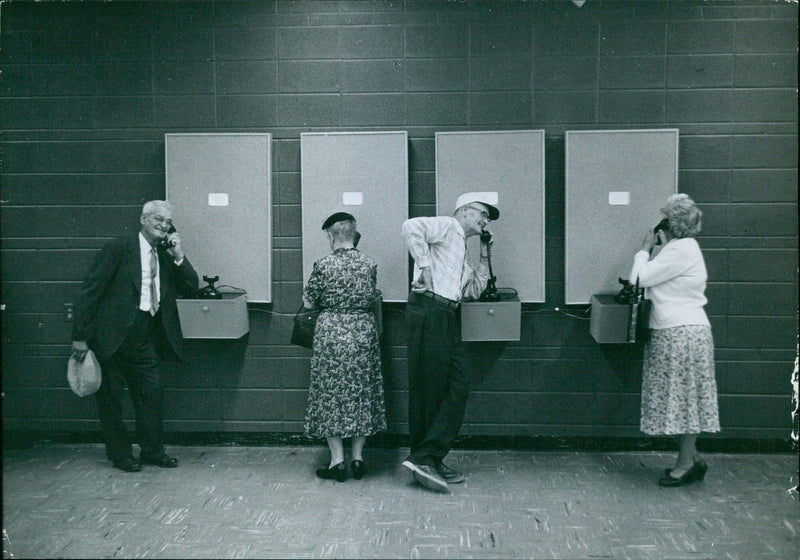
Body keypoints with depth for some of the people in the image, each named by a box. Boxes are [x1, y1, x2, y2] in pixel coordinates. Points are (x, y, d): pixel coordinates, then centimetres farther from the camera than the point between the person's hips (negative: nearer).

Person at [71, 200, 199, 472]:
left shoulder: (166, 256, 11)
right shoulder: (119, 248, -6)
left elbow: (191, 289, 7)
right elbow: (90, 290, -8)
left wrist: (178, 256, -6)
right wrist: (80, 335, -12)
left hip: (144, 339, 5)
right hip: (113, 336, -4)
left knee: (153, 391, 2)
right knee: (110, 397, 4)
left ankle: (152, 450, 17)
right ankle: (120, 455, 19)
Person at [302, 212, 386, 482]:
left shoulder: (323, 265, -10)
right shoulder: (369, 264, -1)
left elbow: (308, 303, -2)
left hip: (331, 335, -3)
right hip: (363, 333, 3)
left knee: (330, 394, 7)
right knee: (362, 393, 12)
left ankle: (337, 460, 8)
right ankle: (357, 457, 16)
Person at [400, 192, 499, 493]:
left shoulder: (462, 249, 29)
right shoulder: (448, 226, 2)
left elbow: (473, 291, 23)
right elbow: (411, 226, -17)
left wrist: (484, 256, 22)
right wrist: (424, 265, -17)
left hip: (448, 317, 9)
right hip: (428, 310, -9)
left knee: (459, 386, 3)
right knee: (429, 389, -5)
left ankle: (430, 459, 7)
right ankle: (423, 458, 4)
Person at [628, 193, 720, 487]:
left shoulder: (681, 249, -15)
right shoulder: (683, 247, 18)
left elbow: (641, 278, -16)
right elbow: (653, 280, 17)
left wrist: (645, 248, -2)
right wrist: (654, 249, 13)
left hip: (683, 333, -10)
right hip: (674, 333, 10)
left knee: (683, 398, -2)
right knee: (680, 400, 13)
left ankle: (687, 462, 8)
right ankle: (690, 458, 22)